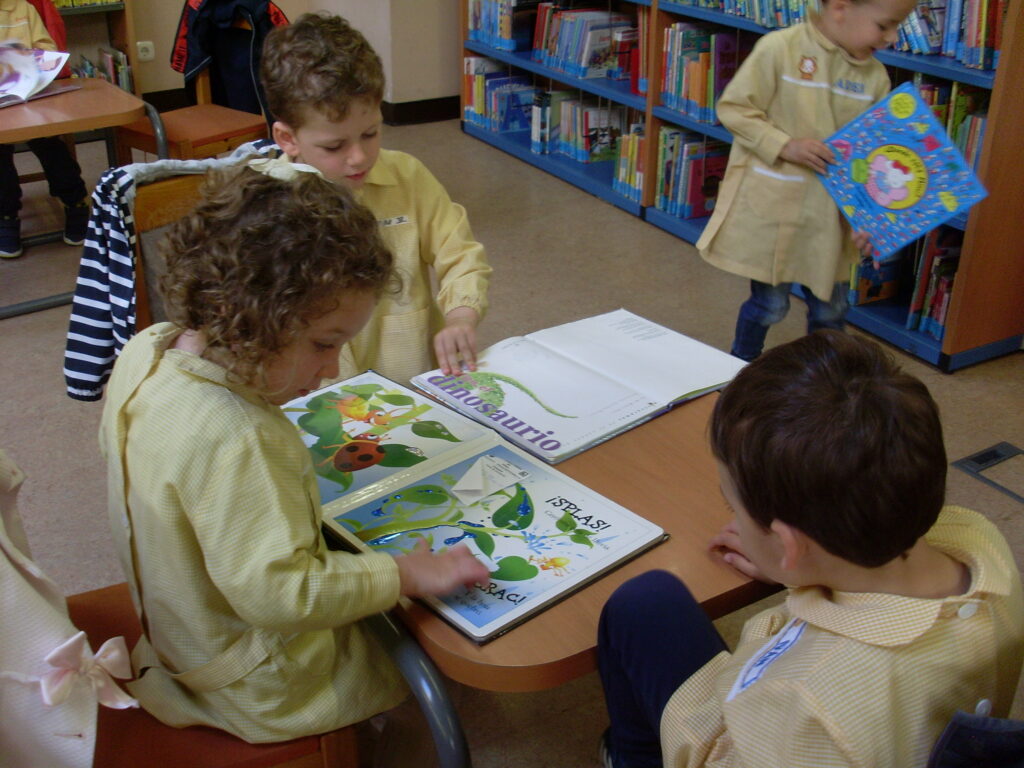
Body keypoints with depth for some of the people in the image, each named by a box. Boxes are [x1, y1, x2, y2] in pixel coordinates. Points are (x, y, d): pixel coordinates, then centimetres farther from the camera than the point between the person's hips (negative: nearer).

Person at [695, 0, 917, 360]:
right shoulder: (780, 48, -13)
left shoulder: (874, 77, 1)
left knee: (830, 308, 14)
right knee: (770, 303, 6)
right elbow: (733, 108, -11)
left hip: (830, 216, 5)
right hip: (772, 206, -5)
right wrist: (785, 145, -20)